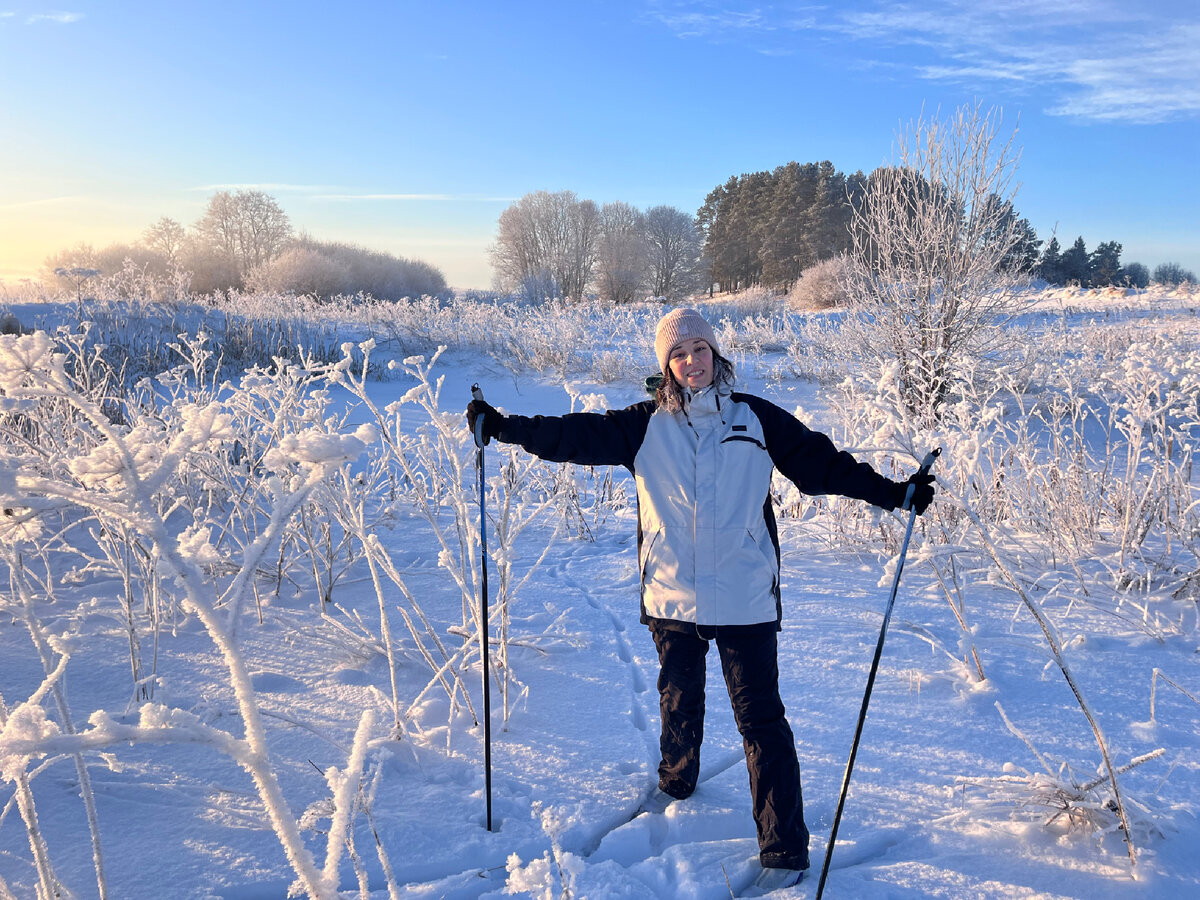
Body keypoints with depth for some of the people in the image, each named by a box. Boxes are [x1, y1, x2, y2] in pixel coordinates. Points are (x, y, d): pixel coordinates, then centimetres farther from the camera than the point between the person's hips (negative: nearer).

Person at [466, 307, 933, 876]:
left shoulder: (756, 419, 2)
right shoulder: (646, 426, 2)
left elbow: (821, 461, 5)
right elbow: (576, 435, -2)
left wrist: (891, 492, 1)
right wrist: (505, 427, -10)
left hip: (745, 599, -2)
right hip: (672, 595, 2)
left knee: (760, 717, -2)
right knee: (678, 701, 22)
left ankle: (785, 845, 8)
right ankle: (676, 784, 48)